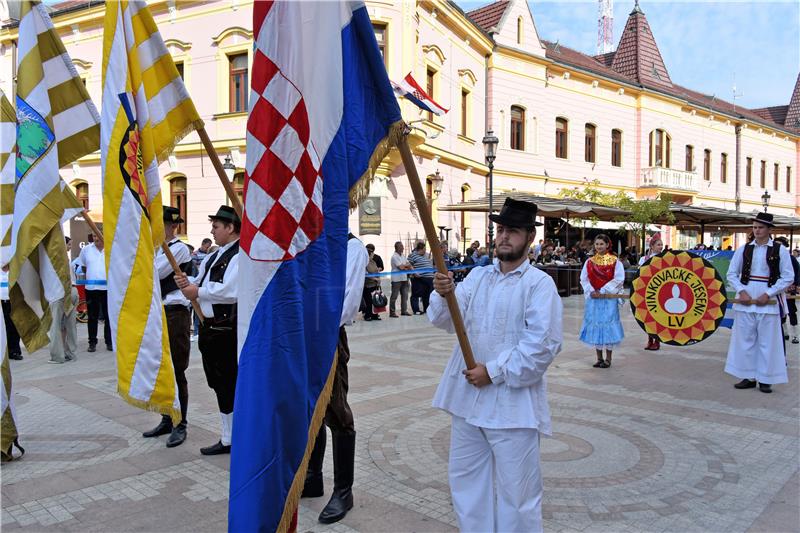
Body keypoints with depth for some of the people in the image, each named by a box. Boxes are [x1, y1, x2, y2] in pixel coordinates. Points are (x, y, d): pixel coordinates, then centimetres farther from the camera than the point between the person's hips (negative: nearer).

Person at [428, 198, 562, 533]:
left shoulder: (539, 283, -8)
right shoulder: (477, 276, 10)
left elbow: (543, 345, -17)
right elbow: (445, 320, -1)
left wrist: (494, 372, -19)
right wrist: (444, 295, -22)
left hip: (513, 402, -6)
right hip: (468, 396, 6)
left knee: (516, 492, 6)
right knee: (466, 480, 19)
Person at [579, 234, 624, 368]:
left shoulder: (615, 261, -1)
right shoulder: (589, 261, 7)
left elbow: (618, 279, -9)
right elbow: (584, 279, 4)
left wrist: (602, 291, -14)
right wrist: (591, 291, -12)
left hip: (608, 298, -3)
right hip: (593, 298, 3)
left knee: (608, 326, -1)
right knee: (595, 326, 5)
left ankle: (608, 359, 9)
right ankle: (599, 358, 15)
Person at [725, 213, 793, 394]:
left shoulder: (780, 250, 0)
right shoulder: (743, 249, 6)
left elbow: (788, 277, -2)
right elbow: (731, 274, 7)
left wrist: (768, 294, -10)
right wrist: (741, 291, -8)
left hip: (768, 301, -2)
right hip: (745, 300, 2)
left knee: (767, 341, 1)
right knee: (745, 339, 6)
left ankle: (765, 379, 11)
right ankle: (749, 377, 15)